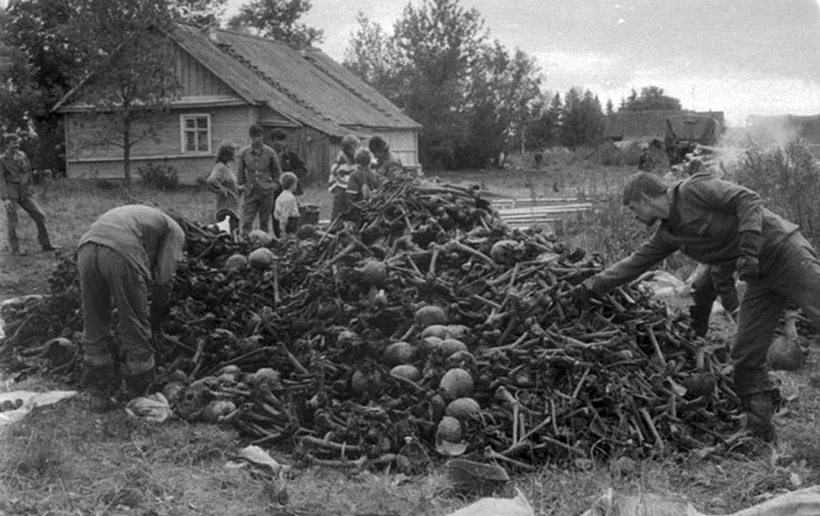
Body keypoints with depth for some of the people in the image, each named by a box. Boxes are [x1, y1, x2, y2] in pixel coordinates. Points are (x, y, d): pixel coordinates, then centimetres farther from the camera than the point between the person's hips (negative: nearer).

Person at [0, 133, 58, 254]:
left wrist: (31, 191, 15)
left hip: (24, 193, 5)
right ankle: (14, 249, 12)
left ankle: (46, 244, 6)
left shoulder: (22, 156, 8)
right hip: (10, 191, -5)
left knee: (39, 215, -1)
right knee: (12, 221, 0)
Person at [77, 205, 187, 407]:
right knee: (135, 330, 10)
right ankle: (139, 398, 21)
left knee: (94, 328, 18)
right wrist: (158, 315, 25)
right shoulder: (175, 231, 23)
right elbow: (162, 276, 10)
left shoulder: (142, 214, 41)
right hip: (121, 254, -6)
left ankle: (100, 394, 28)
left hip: (86, 248, 6)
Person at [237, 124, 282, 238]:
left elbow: (277, 171, 12)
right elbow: (240, 171, 16)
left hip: (266, 191, 0)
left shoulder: (270, 152, 1)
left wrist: (274, 184, 3)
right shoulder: (244, 153, 3)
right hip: (250, 192, 0)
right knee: (247, 221, -8)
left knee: (264, 222, 7)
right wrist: (241, 184, 8)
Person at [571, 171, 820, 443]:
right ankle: (760, 429, 10)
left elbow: (748, 200, -19)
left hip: (784, 251, -8)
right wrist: (590, 286, 20)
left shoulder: (694, 189, -13)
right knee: (746, 355, 3)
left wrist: (748, 249, -28)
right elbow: (634, 263, 19)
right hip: (760, 278, 8)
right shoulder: (668, 234, 10)